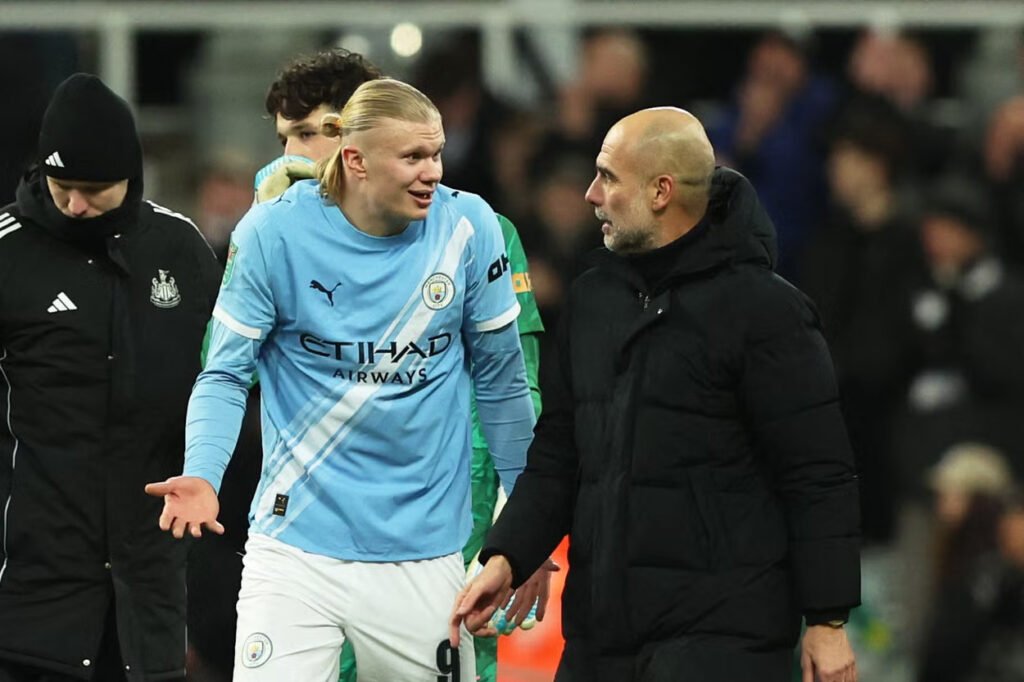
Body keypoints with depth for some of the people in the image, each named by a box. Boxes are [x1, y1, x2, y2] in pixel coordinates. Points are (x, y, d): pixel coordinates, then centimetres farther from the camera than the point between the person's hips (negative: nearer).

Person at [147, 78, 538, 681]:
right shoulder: (275, 231, -8)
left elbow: (500, 378, 7)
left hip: (424, 550, 2)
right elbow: (227, 374, -3)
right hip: (299, 545, -2)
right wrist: (202, 476, -20)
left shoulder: (468, 228, -3)